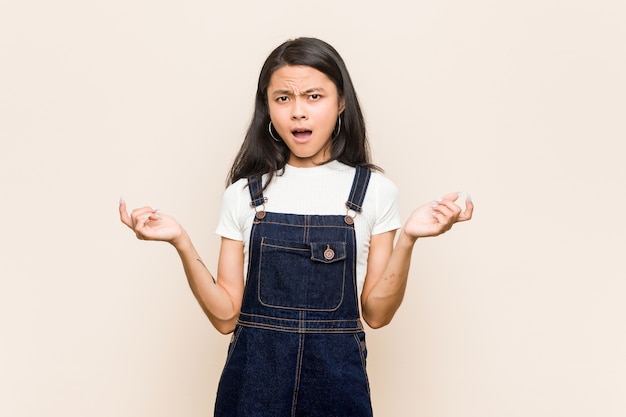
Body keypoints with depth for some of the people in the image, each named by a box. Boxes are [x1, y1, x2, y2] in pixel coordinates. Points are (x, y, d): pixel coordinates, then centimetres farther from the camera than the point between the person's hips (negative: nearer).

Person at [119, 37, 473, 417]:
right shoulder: (244, 194, 1)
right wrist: (181, 242, -13)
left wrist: (408, 239, -16)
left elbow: (376, 313, -3)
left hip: (337, 382, 0)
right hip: (253, 381, 1)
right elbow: (226, 315, -2)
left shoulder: (374, 191, -2)